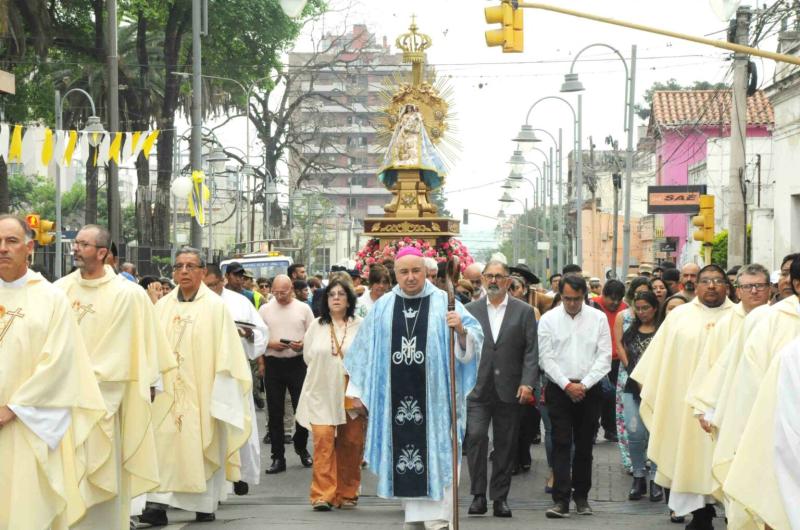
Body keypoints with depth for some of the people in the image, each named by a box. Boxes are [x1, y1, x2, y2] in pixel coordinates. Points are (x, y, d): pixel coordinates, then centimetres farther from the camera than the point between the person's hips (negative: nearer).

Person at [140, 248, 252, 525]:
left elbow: (225, 353, -4)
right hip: (167, 392, 3)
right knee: (163, 445, -6)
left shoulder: (215, 306, -2)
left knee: (203, 449, 2)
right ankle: (159, 502, -10)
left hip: (201, 393, -2)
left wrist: (221, 393, -8)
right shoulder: (163, 306, 8)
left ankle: (206, 505, 12)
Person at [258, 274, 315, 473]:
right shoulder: (265, 310, 6)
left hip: (297, 363, -1)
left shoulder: (303, 308, 4)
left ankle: (301, 447, 26)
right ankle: (278, 457, 9)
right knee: (275, 412, 3)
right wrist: (270, 344, -13)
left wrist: (303, 344, -15)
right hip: (273, 364, 1)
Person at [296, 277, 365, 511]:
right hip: (322, 394, 1)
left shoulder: (360, 326, 1)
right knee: (323, 440, -10)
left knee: (351, 445, 3)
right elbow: (308, 356, 13)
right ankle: (322, 495, -10)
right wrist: (324, 372, 8)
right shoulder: (317, 326, 9)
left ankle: (347, 494, 14)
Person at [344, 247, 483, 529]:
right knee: (403, 451, 6)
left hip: (433, 397, -2)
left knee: (434, 454, -3)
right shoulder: (383, 307, 8)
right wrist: (357, 390, 10)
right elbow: (365, 349, 12)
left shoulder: (443, 303, 0)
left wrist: (461, 331, -27)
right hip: (396, 398, 3)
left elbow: (475, 339, -5)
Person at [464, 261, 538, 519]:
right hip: (477, 388, 0)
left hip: (509, 389, 0)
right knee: (476, 435, -14)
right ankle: (478, 495, -5)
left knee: (505, 445, 5)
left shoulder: (524, 311, 5)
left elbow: (531, 351, 0)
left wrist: (528, 383, -10)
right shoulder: (470, 310, 8)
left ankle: (500, 498, 14)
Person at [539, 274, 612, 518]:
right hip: (559, 389, -1)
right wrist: (567, 385, -9)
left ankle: (581, 496, 17)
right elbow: (546, 358, -2)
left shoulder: (598, 318, 3)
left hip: (589, 390, 1)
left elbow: (604, 357, 0)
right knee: (561, 444, -6)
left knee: (584, 445, 7)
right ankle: (561, 500, -9)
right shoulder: (548, 319, 2)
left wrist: (584, 385, -9)